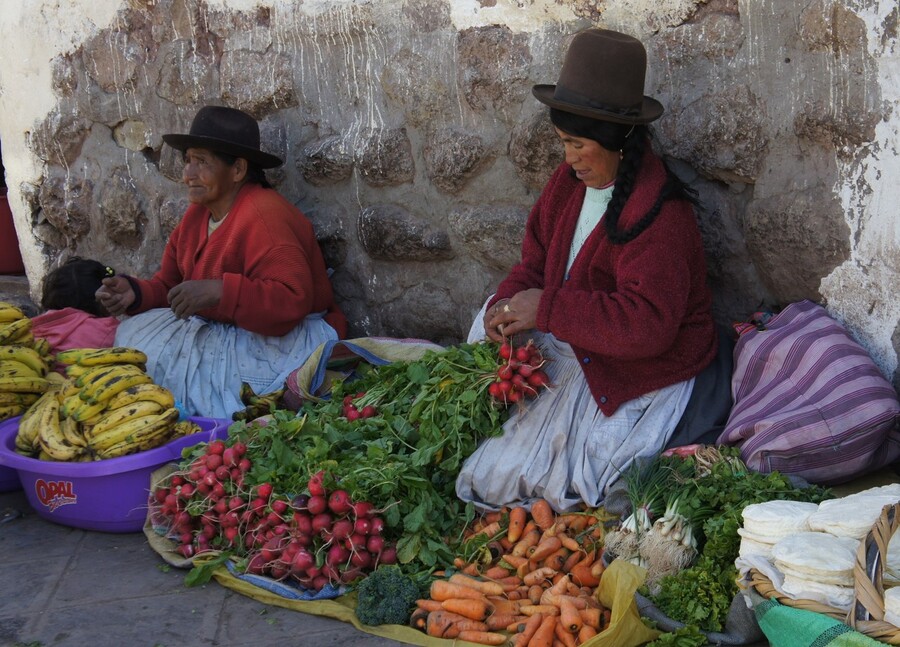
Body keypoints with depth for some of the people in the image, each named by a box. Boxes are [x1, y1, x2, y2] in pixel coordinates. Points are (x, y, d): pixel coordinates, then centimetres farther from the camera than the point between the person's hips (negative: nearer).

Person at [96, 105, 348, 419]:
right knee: (134, 331, -5)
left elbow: (293, 301, -29)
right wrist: (135, 293, -10)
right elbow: (169, 286, 12)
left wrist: (220, 291, -37)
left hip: (285, 342, -9)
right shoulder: (198, 213, 9)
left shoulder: (263, 216, -19)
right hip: (226, 333, 9)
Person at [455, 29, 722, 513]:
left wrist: (546, 308, -31)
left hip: (637, 372, -9)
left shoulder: (659, 214, -27)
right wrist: (508, 305, -17)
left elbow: (646, 325, -34)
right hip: (569, 345, 9)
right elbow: (537, 263, 6)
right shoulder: (570, 181, -1)